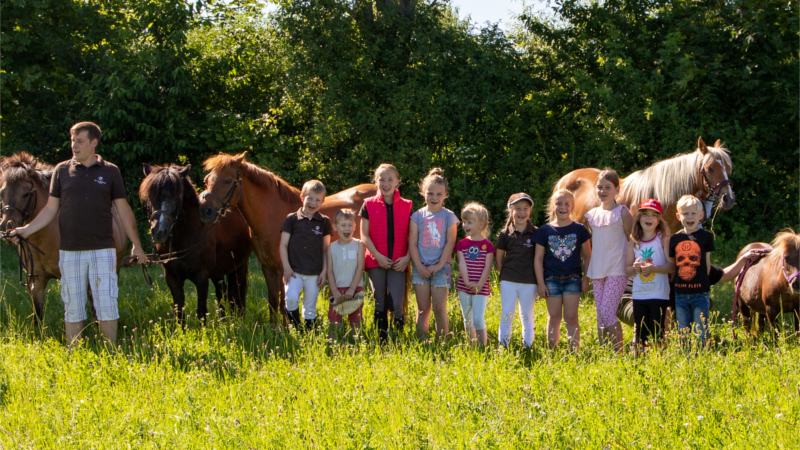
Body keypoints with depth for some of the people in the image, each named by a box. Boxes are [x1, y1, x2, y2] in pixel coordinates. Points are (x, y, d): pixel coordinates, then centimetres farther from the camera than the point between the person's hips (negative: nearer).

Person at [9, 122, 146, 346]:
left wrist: (136, 245, 6)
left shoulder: (110, 172, 3)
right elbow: (51, 208, 8)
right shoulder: (62, 171, 5)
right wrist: (26, 230, -4)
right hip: (70, 251, 1)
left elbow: (123, 210, 7)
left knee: (107, 304, -2)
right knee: (73, 307, 5)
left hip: (102, 249, -1)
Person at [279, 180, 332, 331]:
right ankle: (297, 329, -5)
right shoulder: (292, 219, 1)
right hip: (294, 271, -1)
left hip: (314, 273, 1)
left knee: (310, 308, 6)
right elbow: (283, 245, 2)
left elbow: (326, 249, 9)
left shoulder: (324, 222, 6)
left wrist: (324, 270, 2)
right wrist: (286, 267, -7)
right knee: (291, 298, -22)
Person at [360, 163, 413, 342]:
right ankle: (382, 339, 13)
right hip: (376, 261, 0)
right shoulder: (369, 205, 3)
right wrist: (378, 256, -11)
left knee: (396, 304, -10)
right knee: (380, 304, 5)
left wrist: (407, 257, -8)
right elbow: (364, 235, 0)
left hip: (398, 263, 0)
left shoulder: (406, 206, 5)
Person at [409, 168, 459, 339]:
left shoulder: (449, 216, 2)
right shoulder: (417, 216, 6)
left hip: (440, 268, -2)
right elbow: (412, 243, 3)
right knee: (423, 309, 3)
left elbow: (450, 243, -2)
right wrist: (419, 266, -7)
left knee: (439, 308, -4)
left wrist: (439, 265, -9)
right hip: (421, 267, 2)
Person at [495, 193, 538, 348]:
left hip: (529, 282, 0)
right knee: (507, 314, 0)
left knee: (527, 315, 7)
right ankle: (503, 345, 3)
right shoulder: (505, 234, 3)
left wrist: (539, 281, 2)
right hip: (508, 281, 0)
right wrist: (503, 274, 4)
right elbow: (499, 257, 10)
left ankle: (528, 346, 12)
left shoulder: (535, 233, 2)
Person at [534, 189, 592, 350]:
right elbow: (538, 258, 3)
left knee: (571, 318, -1)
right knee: (554, 317, 5)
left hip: (573, 279, -1)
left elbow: (587, 256, 6)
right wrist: (541, 283, -1)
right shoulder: (544, 231, 1)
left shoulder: (579, 230, 2)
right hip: (552, 280, 1)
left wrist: (586, 279, 1)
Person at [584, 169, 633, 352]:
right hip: (597, 272, 5)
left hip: (617, 270, -5)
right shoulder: (592, 215, 11)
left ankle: (618, 352, -5)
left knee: (607, 312, -14)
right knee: (600, 316, 5)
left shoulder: (622, 213, -3)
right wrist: (586, 273, 15)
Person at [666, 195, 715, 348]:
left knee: (701, 331, -3)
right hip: (680, 293, 3)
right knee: (682, 333, 8)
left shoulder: (706, 237, -1)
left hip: (700, 293, -3)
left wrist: (701, 282, 2)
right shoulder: (675, 239, 7)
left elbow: (707, 264, 2)